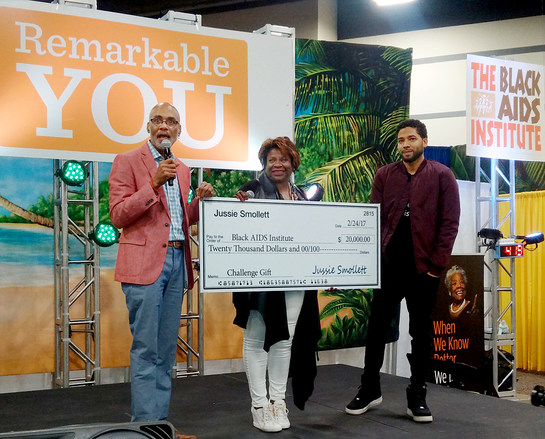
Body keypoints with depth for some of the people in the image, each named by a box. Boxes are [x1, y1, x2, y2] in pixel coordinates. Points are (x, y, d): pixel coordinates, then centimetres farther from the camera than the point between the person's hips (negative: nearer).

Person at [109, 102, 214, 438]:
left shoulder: (182, 169, 19)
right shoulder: (128, 161, -1)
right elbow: (118, 215, -9)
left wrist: (200, 200, 4)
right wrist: (154, 184, -17)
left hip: (176, 262, 7)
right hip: (144, 262, -6)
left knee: (167, 349, 10)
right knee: (146, 349, -6)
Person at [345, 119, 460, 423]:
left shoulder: (442, 175, 0)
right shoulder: (385, 175, 7)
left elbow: (450, 222, -5)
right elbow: (375, 218, 4)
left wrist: (438, 263, -11)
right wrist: (375, 257, -6)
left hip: (424, 267, -2)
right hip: (388, 264, 2)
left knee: (421, 331, 7)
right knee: (377, 327, 7)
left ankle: (417, 397, 18)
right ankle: (370, 389, 21)